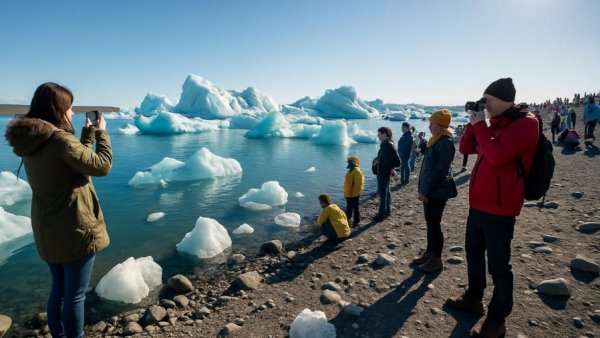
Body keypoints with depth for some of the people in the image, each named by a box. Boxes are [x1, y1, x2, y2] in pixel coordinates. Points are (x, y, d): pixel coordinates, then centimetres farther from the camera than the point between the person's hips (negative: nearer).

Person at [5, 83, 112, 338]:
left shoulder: (31, 141, 6)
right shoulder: (60, 139, -21)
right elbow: (101, 166, -15)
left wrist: (88, 134, 14)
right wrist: (102, 133, -4)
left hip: (47, 230, 9)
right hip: (75, 229, -9)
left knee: (59, 288, 24)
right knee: (75, 294, 6)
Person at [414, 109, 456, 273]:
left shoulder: (446, 142, -17)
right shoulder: (437, 141, 13)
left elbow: (439, 171, -22)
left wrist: (425, 191, -20)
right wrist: (424, 190, 17)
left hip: (437, 192, -10)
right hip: (430, 191, 10)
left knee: (434, 225, -1)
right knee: (430, 223, 17)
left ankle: (437, 260, 11)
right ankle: (429, 253, 29)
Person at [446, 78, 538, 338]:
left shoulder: (525, 124, -13)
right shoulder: (495, 124, 14)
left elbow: (497, 156, -27)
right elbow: (465, 148, 15)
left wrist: (480, 126, -15)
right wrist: (474, 123, 3)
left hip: (499, 208, -9)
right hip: (478, 204, 9)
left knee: (498, 265, 2)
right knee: (473, 252, 20)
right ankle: (473, 299, 38)